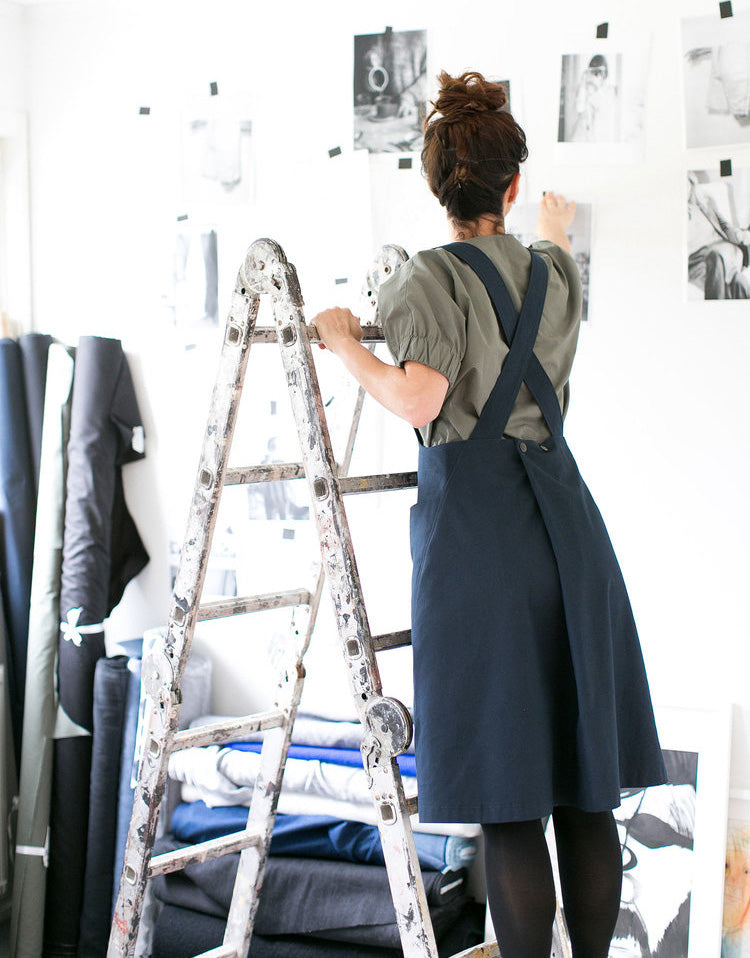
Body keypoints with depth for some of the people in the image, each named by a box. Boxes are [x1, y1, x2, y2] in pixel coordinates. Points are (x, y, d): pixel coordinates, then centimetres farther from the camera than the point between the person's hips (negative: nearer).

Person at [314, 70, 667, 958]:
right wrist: (554, 230, 59)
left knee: (507, 800, -2)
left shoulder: (432, 275, -5)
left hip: (475, 526, -5)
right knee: (584, 787, 12)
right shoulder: (554, 273, 13)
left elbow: (420, 401, -17)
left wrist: (345, 345, -1)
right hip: (565, 516, 6)